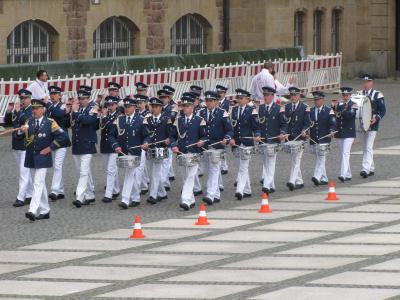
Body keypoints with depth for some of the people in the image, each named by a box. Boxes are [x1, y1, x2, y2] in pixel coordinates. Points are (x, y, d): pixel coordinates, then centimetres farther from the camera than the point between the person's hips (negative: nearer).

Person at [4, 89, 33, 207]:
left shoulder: (33, 111, -9)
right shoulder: (17, 110, 11)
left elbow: (26, 121, -25)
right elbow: (7, 122, 13)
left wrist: (17, 111, -25)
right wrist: (9, 112, -2)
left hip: (26, 146, -8)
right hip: (16, 146, 8)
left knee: (24, 172, -8)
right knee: (25, 172, 15)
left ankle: (21, 198, -8)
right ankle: (30, 195, 23)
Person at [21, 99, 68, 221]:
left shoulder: (50, 123, -5)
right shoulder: (29, 122, 8)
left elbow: (63, 136, -8)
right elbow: (27, 139, -4)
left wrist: (50, 148, -10)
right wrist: (24, 132, -26)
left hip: (42, 157, -5)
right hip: (31, 158, 5)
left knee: (38, 183, -14)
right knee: (40, 184, 11)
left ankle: (33, 210, -22)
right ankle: (44, 211, 18)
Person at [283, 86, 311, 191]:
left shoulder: (304, 108, 0)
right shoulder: (286, 107, 12)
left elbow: (307, 123, -2)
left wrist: (304, 131, -19)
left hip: (300, 137, -5)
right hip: (290, 137, 5)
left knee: (296, 160, -13)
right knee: (294, 160, 9)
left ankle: (292, 181, -22)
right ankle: (299, 181, 17)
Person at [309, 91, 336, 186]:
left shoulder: (329, 111, 2)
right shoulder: (310, 111, 13)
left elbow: (333, 124, -3)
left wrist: (331, 132, -21)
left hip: (324, 139, -5)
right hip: (313, 139, 5)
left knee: (321, 158, -14)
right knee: (318, 159, 10)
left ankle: (317, 177, -25)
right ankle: (324, 179, 17)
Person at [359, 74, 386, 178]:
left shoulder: (377, 95, -4)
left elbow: (382, 110, -6)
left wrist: (376, 118, -21)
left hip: (372, 125, -6)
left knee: (368, 148, -14)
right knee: (365, 149, 12)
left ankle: (365, 169, -21)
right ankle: (371, 169, 23)